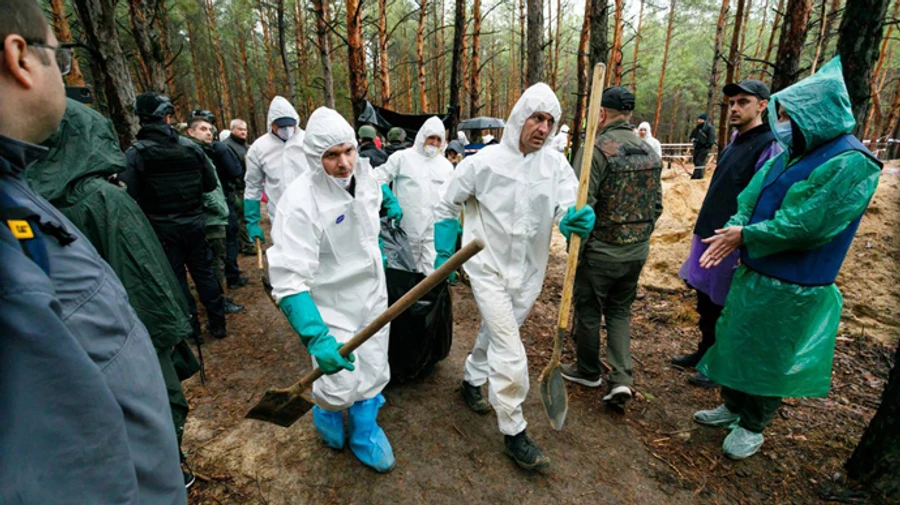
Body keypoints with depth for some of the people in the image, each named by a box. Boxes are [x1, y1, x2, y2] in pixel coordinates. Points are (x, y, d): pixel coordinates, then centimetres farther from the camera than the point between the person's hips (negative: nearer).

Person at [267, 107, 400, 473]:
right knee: (341, 383, 4)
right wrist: (317, 338, -39)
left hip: (374, 298, 6)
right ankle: (326, 414, 42)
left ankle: (364, 434, 44)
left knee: (372, 373, 17)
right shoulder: (300, 202, -27)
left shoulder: (364, 174, -7)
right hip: (333, 310, -5)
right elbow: (289, 279, -31)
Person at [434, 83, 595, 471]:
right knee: (510, 351, -7)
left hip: (528, 271, 4)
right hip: (489, 268, -4)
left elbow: (566, 211, -12)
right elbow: (447, 205, 0)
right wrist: (444, 255, -1)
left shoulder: (556, 164, -2)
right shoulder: (484, 161, -10)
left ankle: (472, 380, 49)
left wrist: (578, 220, -36)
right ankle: (514, 432, 11)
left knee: (497, 333, 22)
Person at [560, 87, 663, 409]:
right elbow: (657, 205, 11)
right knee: (620, 311, 19)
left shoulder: (596, 149, -16)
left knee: (588, 311, 12)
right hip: (637, 251, 7)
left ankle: (588, 371, 31)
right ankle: (622, 379, 13)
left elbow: (581, 206, -21)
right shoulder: (649, 152, 6)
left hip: (600, 250, -6)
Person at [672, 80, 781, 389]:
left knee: (724, 310, 6)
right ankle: (705, 353, 37)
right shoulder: (735, 143, 13)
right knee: (706, 305, 19)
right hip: (708, 238, 9)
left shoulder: (768, 147, -15)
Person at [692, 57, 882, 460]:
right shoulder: (789, 154, 6)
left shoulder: (851, 164, -17)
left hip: (791, 288, -7)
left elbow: (807, 225, -24)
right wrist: (731, 232, -13)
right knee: (736, 344, 18)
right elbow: (748, 201, 5)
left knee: (767, 358, 8)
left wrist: (745, 236, -17)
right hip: (753, 273, 8)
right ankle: (732, 407, 39)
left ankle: (752, 427, 29)